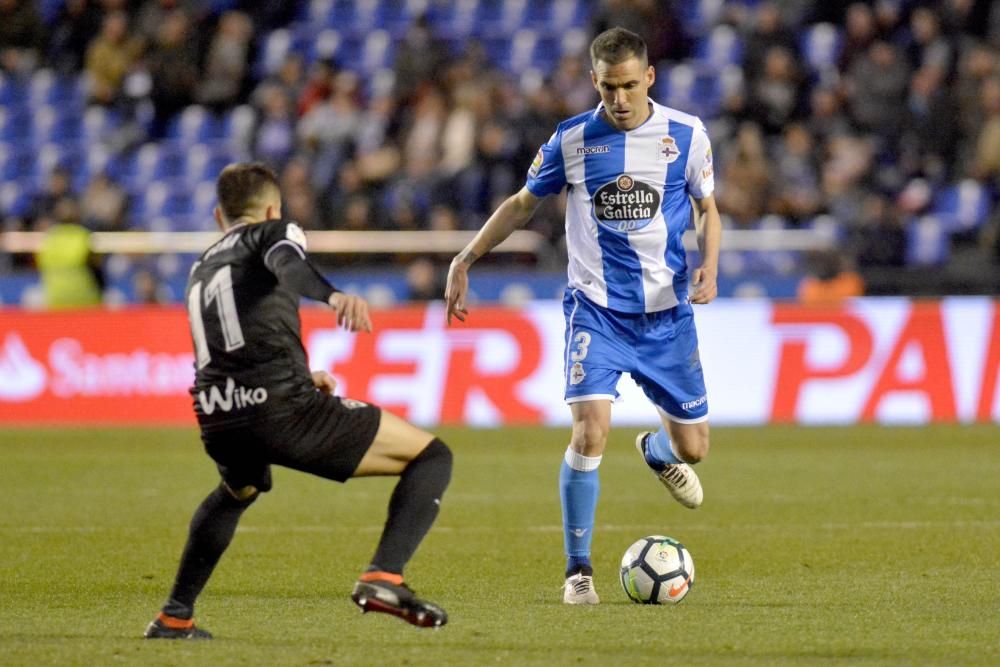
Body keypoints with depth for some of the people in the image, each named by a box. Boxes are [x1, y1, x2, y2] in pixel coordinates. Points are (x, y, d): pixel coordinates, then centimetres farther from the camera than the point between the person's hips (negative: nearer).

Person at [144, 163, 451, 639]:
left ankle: (174, 617, 39)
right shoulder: (273, 232, 11)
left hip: (218, 421, 7)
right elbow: (288, 265, -15)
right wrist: (333, 295, -36)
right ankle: (383, 577, -17)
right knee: (431, 457, 4)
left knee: (237, 492, 43)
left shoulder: (202, 269, 31)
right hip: (282, 409, -7)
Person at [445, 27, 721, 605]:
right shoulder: (572, 140, -3)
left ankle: (657, 451, 47)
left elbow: (708, 210, 10)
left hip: (667, 313, 2)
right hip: (596, 310, -2)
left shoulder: (687, 136, -3)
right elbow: (522, 204, 10)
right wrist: (466, 260, 3)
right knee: (591, 431, -21)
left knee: (693, 446, 7)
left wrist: (709, 267, -10)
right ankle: (579, 570, -8)